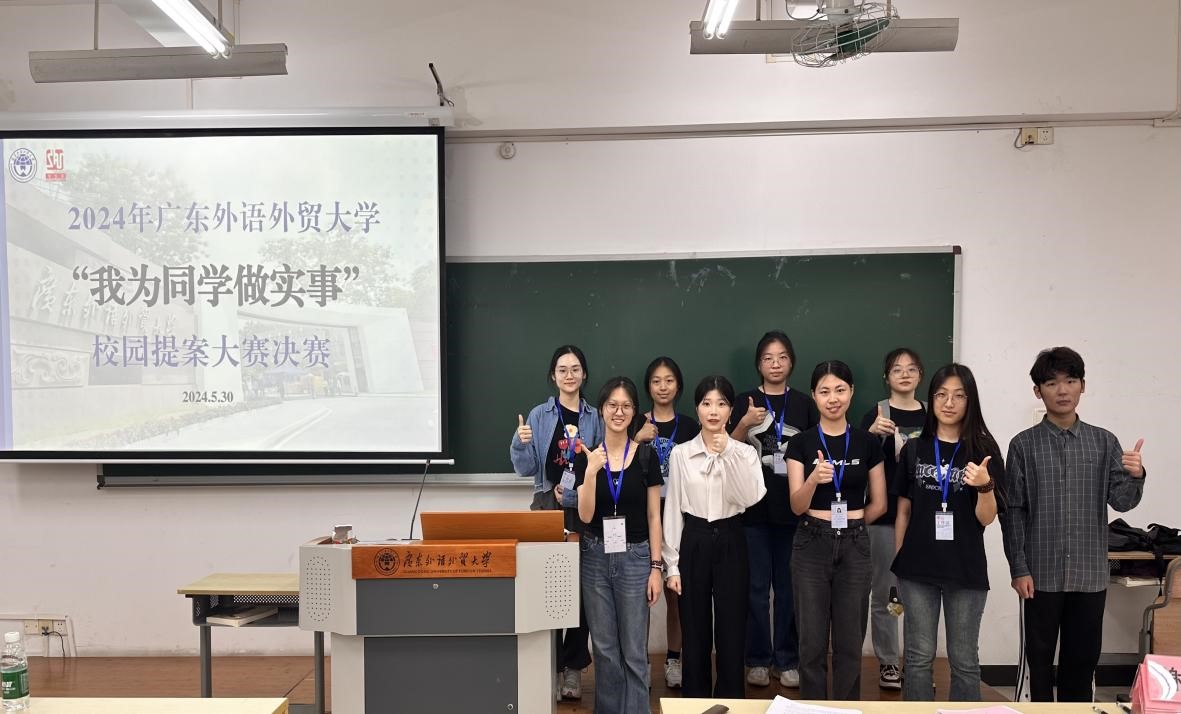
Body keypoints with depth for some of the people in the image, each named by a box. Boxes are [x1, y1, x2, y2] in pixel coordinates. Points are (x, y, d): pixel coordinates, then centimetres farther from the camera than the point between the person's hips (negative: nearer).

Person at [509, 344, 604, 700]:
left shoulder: (595, 418, 6)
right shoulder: (539, 416, 3)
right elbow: (526, 469, 1)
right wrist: (521, 443, -17)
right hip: (548, 505, -1)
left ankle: (573, 666, 14)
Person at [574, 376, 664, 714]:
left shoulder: (646, 455, -2)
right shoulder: (586, 456, 0)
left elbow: (653, 516, 0)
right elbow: (585, 515, -7)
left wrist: (656, 567, -4)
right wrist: (591, 471, -21)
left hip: (634, 557, -1)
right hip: (595, 557, 1)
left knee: (633, 650, 3)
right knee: (604, 647, 10)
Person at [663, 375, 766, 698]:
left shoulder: (745, 452, 0)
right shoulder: (680, 453, 0)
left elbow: (752, 497, -16)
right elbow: (673, 509, 2)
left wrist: (728, 454, -23)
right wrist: (672, 563, 0)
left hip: (730, 543, 0)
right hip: (693, 543, 0)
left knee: (731, 633, 6)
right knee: (695, 634, 8)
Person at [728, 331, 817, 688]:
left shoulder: (804, 404, 7)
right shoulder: (745, 401, 4)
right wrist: (745, 424, -17)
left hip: (794, 509, 1)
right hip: (754, 508, -1)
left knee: (788, 585, 7)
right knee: (757, 586, 4)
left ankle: (787, 660, 19)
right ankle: (758, 659, 17)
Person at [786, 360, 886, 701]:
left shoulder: (868, 442, 2)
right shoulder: (800, 443, -2)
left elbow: (879, 504, 8)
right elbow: (797, 505, -11)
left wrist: (848, 526, 8)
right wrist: (814, 478, -28)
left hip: (854, 547, 1)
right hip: (811, 545, -1)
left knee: (849, 643, 8)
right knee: (812, 643, 4)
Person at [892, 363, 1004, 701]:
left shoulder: (984, 450, -2)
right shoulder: (914, 449, 4)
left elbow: (986, 518, -3)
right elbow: (904, 510, 9)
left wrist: (984, 486, -22)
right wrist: (898, 560, 7)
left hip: (966, 570, -1)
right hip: (918, 567, 1)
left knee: (964, 660, 10)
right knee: (919, 657, 8)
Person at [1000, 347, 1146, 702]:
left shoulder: (1104, 442, 3)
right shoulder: (1024, 444, -3)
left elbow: (1121, 502, -2)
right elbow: (1013, 511, -3)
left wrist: (1135, 477, -23)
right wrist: (1019, 569, -7)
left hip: (1090, 573, 2)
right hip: (1042, 573, -2)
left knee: (1084, 656, 12)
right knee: (1041, 655, 9)